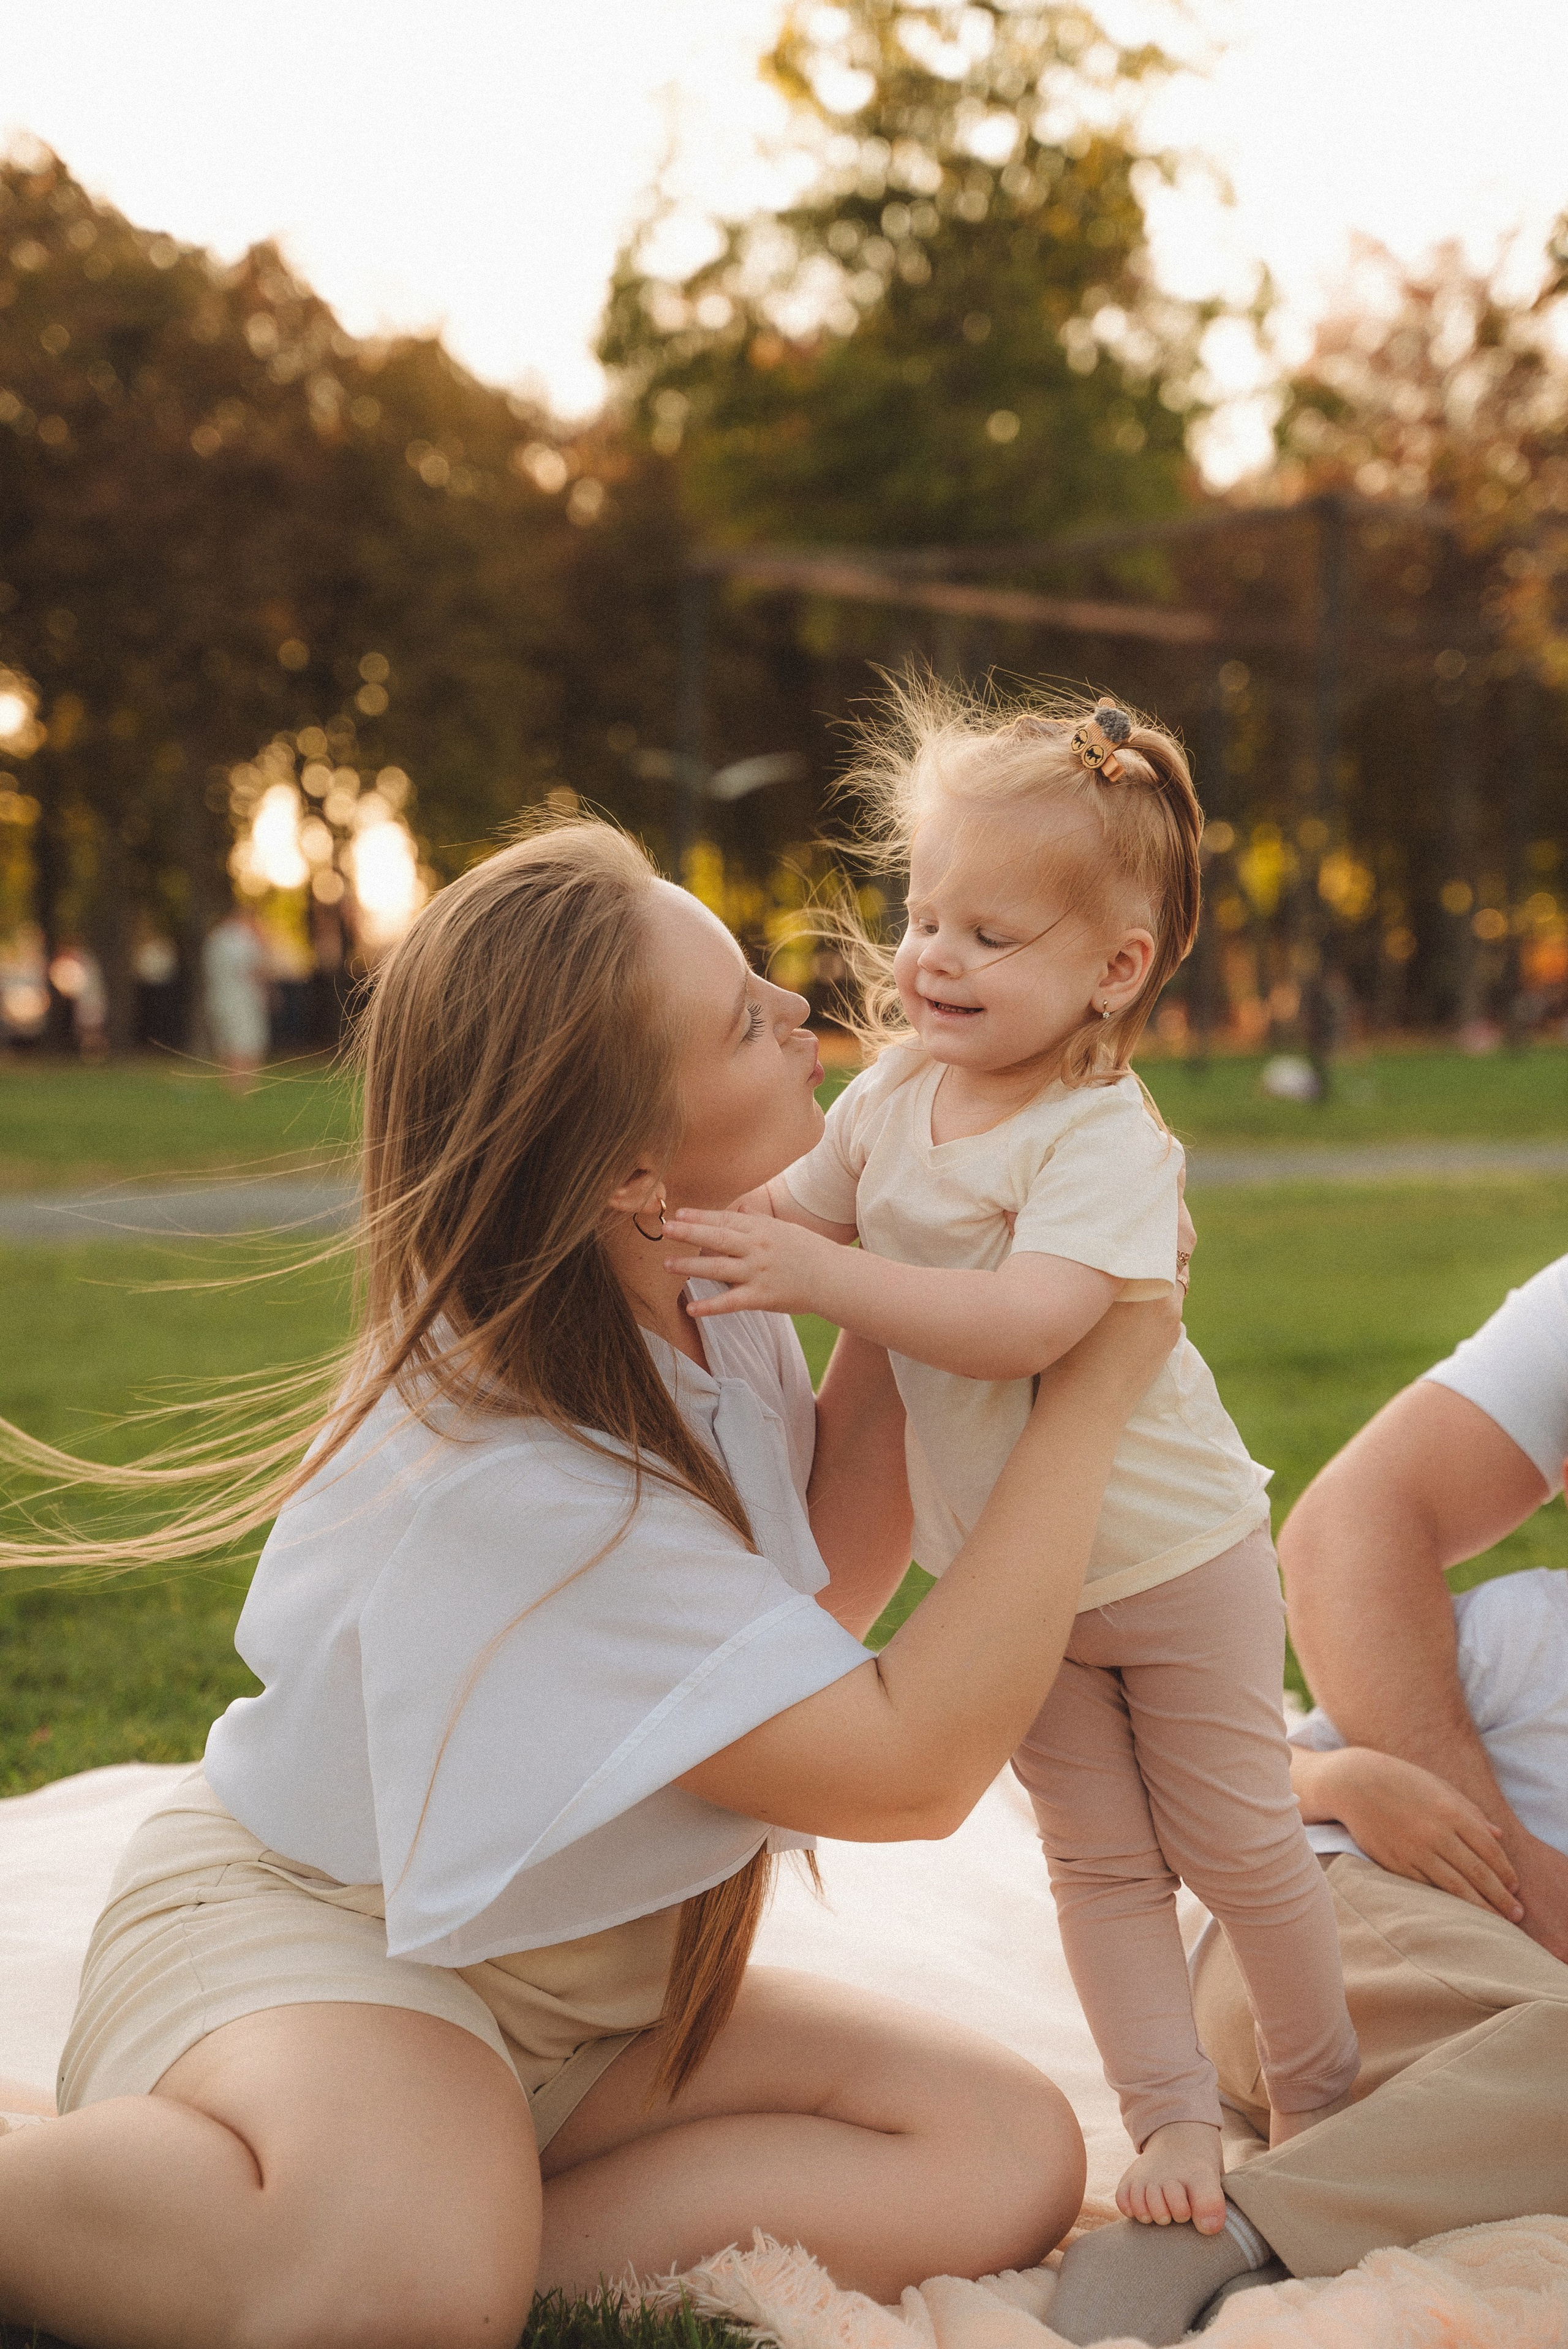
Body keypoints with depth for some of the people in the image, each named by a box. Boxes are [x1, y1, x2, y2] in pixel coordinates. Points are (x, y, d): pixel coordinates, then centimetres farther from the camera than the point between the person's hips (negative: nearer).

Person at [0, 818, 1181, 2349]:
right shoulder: (502, 1476, -30)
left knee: (1009, 2164, -16)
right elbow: (912, 1766, -28)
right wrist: (1096, 1381, -23)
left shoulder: (708, 1297, -4)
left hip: (584, 1995, 8)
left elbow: (817, 1592, 11)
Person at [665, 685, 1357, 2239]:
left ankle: (1321, 2099, 31)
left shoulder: (1105, 1142, -28)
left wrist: (819, 1276, -48)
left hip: (1169, 1556, -6)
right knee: (1097, 1861, 11)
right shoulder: (895, 1092, -6)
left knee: (1239, 1844, 10)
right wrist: (685, 1217, -11)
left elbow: (1025, 1323, -43)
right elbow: (788, 1210, 8)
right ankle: (1172, 2122, 21)